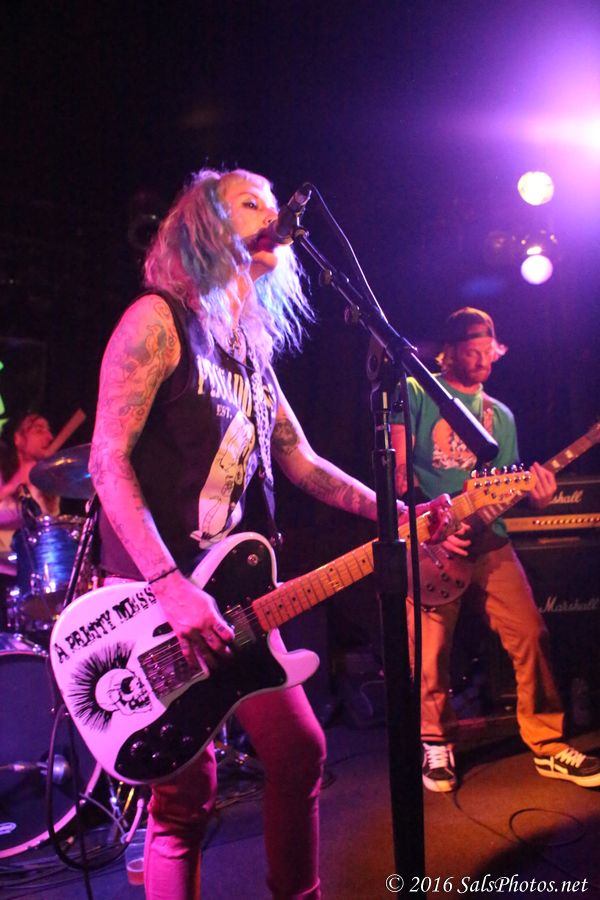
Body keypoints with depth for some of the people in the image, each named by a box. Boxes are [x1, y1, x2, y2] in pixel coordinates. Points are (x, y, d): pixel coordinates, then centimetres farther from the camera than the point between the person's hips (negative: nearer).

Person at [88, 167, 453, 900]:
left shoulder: (249, 348, 16)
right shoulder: (159, 318, -8)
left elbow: (302, 463, 16)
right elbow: (108, 459, -16)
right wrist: (170, 586, -24)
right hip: (156, 597, -8)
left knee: (299, 751, 12)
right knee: (186, 795, 0)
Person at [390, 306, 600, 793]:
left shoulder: (500, 414, 19)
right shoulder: (417, 393, 5)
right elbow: (399, 467, -3)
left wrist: (534, 494, -7)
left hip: (488, 539, 4)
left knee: (529, 633, -4)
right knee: (431, 648, -4)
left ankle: (548, 745, 12)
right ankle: (437, 745, 18)